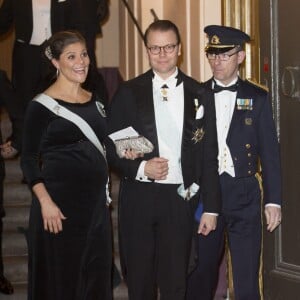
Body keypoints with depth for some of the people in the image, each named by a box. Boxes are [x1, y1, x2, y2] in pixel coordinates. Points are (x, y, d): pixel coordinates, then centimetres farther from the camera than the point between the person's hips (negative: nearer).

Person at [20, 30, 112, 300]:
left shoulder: (95, 102, 12)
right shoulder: (42, 106, -7)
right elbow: (29, 159, -9)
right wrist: (45, 202, -19)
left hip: (96, 201, 6)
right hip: (60, 202, -6)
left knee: (97, 277, 10)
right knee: (61, 278, 2)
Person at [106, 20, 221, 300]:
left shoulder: (198, 95, 4)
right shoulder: (128, 92, 2)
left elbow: (209, 155, 4)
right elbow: (110, 147, 3)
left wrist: (210, 208, 1)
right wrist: (140, 168, -14)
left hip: (180, 198, 0)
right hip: (138, 198, 0)